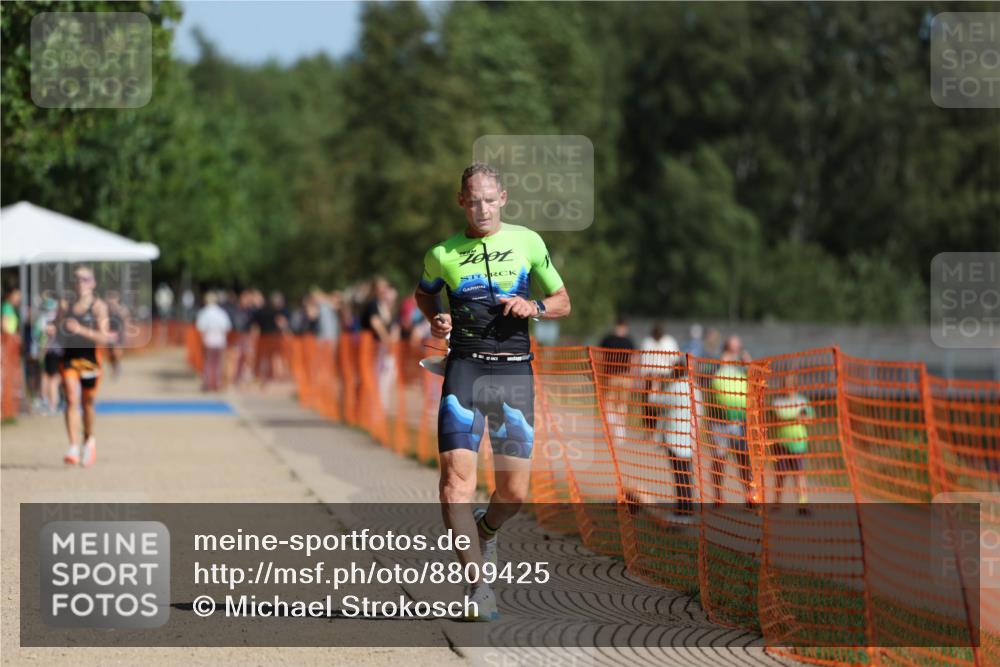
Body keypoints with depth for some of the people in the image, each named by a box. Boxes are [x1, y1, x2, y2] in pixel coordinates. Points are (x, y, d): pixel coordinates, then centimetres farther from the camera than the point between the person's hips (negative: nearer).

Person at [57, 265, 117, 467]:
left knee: (88, 404, 11)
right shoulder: (68, 307, 7)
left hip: (90, 358, -2)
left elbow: (103, 337, -14)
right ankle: (73, 449, -20)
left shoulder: (98, 307, -5)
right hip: (69, 357, 2)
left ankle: (89, 440, 38)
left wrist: (81, 330, -25)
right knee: (71, 400, -14)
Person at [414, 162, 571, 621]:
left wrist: (533, 307, -7)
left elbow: (563, 302, 13)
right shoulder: (442, 254, 5)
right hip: (465, 367, -1)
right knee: (456, 478, -17)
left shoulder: (527, 242, 6)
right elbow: (423, 294, 25)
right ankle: (478, 583, -11)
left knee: (514, 490, 0)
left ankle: (485, 531, 35)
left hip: (515, 369, 1)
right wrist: (436, 320, 4)